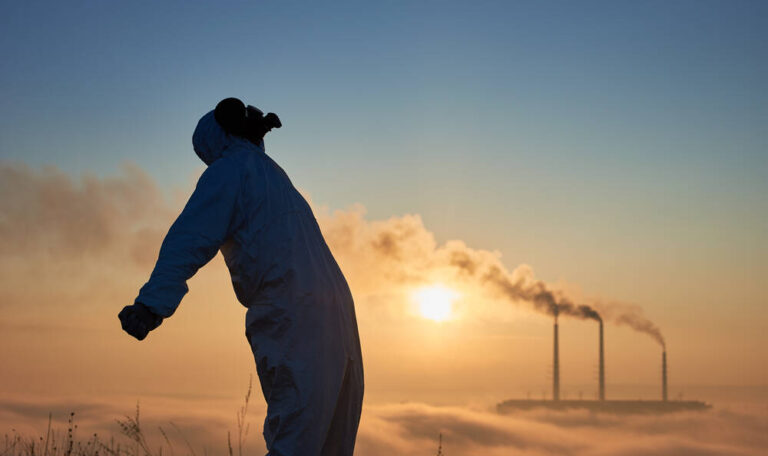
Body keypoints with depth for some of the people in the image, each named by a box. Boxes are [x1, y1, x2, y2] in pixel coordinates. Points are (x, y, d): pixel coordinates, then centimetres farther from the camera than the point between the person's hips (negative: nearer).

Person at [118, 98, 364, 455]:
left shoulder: (231, 169, 1)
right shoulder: (275, 175, 28)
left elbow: (193, 237, -13)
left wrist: (152, 303, -22)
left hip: (291, 316, -9)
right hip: (336, 311, 9)